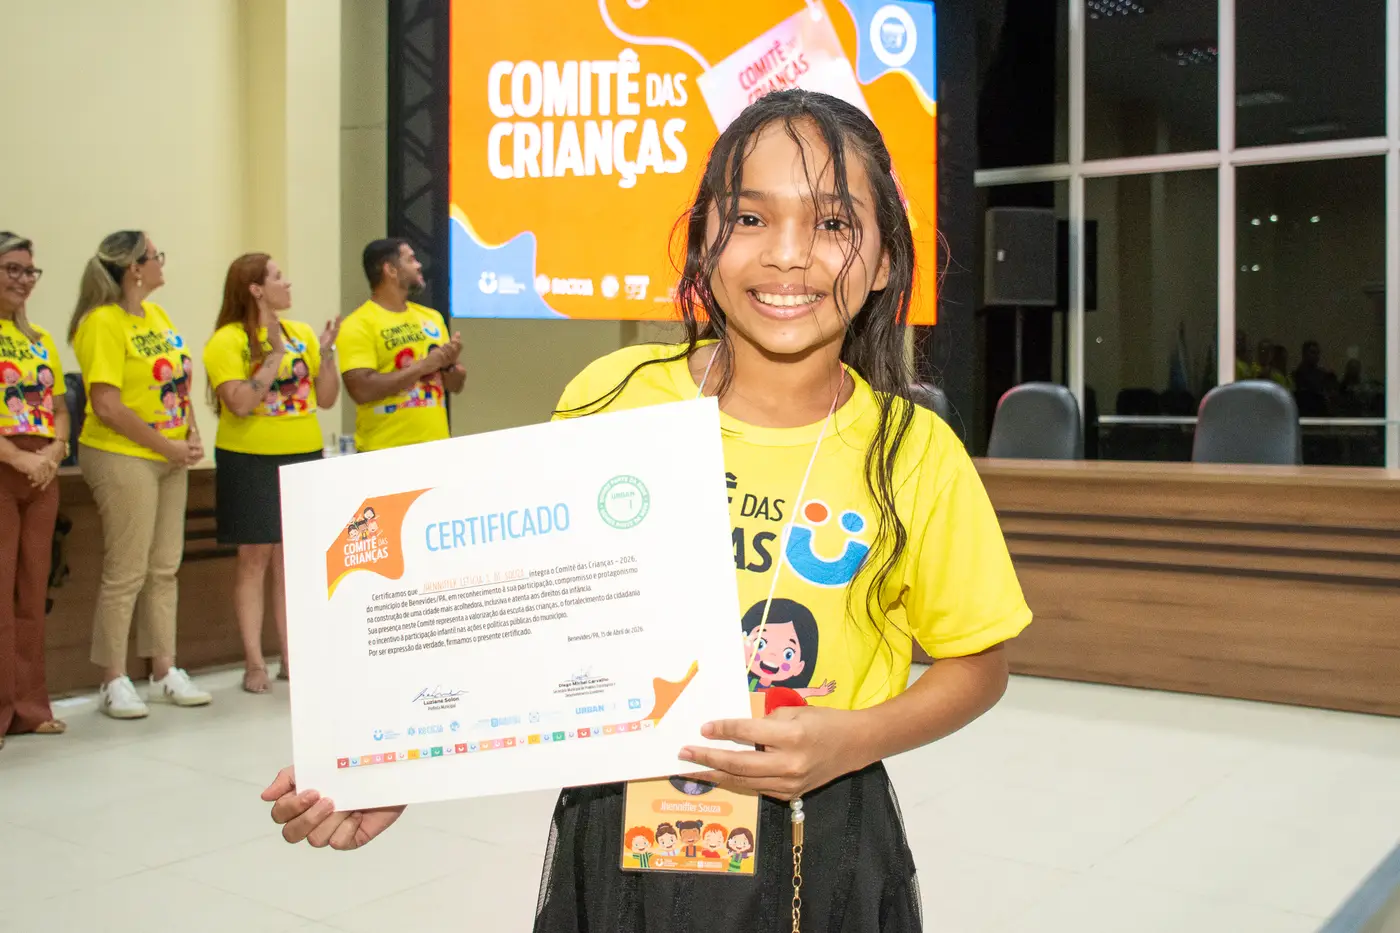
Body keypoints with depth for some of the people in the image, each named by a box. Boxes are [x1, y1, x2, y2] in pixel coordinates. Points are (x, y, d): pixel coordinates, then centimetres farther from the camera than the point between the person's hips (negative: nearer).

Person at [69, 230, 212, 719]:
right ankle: (114, 682, 9)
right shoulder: (104, 322, -14)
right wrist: (166, 446, -13)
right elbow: (108, 407, -19)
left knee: (165, 568, 11)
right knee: (126, 573, -2)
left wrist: (191, 436, 2)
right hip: (123, 457, -8)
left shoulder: (156, 314, 11)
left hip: (170, 455, 8)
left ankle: (164, 672, 20)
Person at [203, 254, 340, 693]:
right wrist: (274, 357, -17)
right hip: (251, 459, -5)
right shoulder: (227, 341, -6)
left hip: (303, 456, 5)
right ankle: (254, 662, 6)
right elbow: (241, 403, -18)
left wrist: (326, 354, -3)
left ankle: (292, 658, 12)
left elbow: (326, 399, 10)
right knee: (255, 557, -1)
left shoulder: (302, 333, 11)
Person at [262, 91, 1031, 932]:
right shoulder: (613, 398, -9)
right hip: (612, 833, 1)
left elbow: (978, 665, 1)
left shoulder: (914, 454, -10)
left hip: (818, 854, 0)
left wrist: (851, 739, -15)